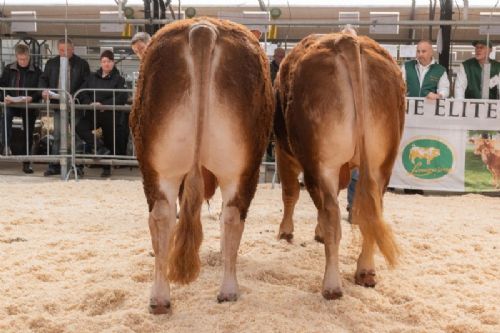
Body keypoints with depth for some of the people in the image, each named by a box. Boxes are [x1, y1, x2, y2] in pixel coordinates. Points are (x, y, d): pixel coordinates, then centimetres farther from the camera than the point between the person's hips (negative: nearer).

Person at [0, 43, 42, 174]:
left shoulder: (36, 71, -1)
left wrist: (32, 97, -22)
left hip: (30, 106, -1)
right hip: (12, 104, 1)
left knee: (28, 134, 4)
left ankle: (26, 163, 13)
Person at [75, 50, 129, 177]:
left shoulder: (118, 79, -3)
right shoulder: (92, 77, 10)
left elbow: (122, 97, -15)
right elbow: (83, 93, 5)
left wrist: (104, 104, -24)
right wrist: (90, 103, -16)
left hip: (111, 116, -3)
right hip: (93, 113, 3)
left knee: (109, 141, 6)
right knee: (80, 127, -23)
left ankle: (107, 168, 22)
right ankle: (99, 149, -20)